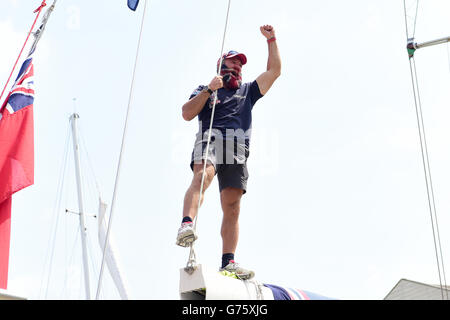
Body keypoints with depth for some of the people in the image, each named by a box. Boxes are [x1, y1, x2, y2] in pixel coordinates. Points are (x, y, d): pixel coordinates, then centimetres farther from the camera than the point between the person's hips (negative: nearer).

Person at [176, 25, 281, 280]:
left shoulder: (248, 91, 34)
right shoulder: (205, 90, 26)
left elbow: (274, 70, 28)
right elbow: (187, 114, 9)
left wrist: (271, 40, 25)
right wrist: (208, 90, 1)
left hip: (237, 150, 3)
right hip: (210, 139, -3)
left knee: (232, 208, -8)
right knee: (203, 175, -36)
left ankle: (228, 263, -13)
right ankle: (187, 224, -54)